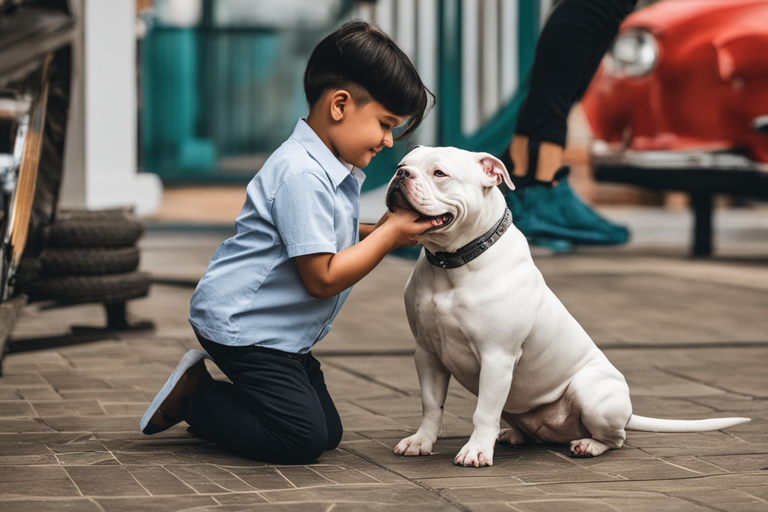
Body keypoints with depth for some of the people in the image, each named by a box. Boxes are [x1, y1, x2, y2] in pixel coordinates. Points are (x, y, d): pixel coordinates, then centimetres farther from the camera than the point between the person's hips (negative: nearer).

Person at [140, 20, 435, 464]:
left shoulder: (337, 171, 8)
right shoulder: (302, 175, -24)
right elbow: (322, 278, -23)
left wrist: (377, 233, 2)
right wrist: (388, 236, -16)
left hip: (282, 334, 11)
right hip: (240, 323, -11)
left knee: (329, 433, 9)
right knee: (301, 441, -17)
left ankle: (205, 391, 18)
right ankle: (192, 396, 1)